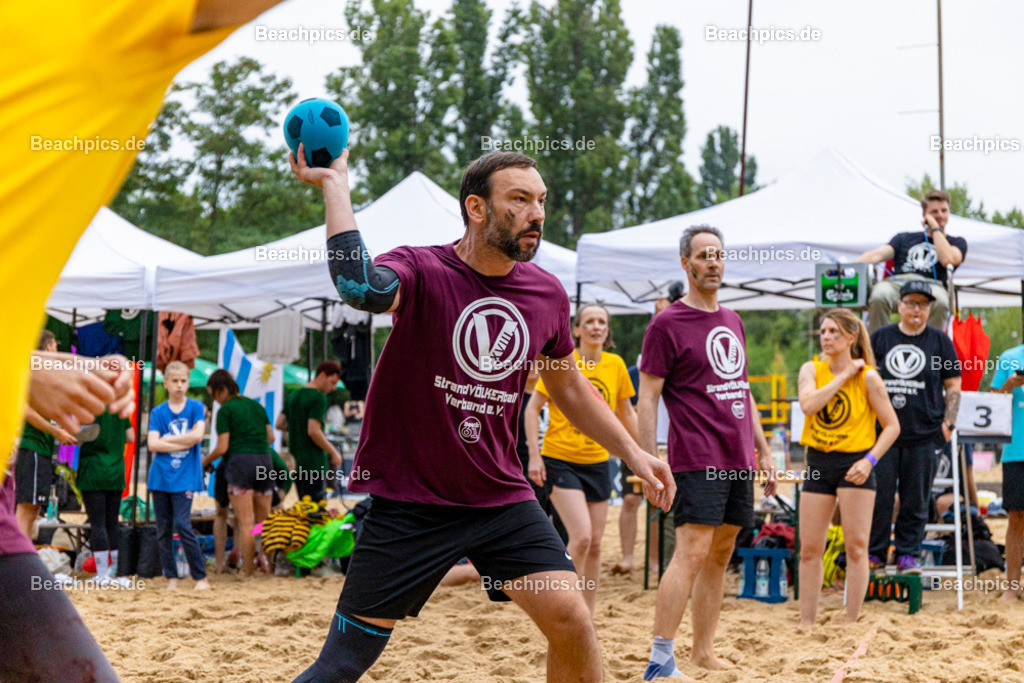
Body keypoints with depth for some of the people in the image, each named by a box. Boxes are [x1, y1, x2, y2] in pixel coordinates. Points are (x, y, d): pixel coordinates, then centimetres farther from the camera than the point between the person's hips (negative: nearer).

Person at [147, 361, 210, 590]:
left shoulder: (196, 407, 4)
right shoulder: (158, 412, 7)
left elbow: (197, 435, -11)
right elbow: (152, 444, -5)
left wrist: (168, 439, -5)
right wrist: (184, 443, -9)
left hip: (185, 477, -3)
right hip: (160, 476, 3)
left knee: (182, 524, -12)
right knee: (163, 528, 3)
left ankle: (200, 577, -6)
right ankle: (171, 577, 11)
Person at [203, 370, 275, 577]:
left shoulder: (225, 410, -3)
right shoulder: (256, 405, 16)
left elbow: (222, 447, -7)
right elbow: (271, 437, 19)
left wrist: (205, 461, 9)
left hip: (240, 461, -6)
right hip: (265, 461, 6)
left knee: (245, 521, -5)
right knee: (263, 520, 10)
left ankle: (248, 570, -6)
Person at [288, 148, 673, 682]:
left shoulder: (547, 295, 3)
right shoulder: (421, 272, -13)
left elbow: (568, 386, 20)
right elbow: (360, 286, -38)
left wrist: (632, 452, 14)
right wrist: (334, 185, -32)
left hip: (500, 495, 4)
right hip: (408, 499, -4)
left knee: (570, 619, -10)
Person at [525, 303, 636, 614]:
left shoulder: (616, 365, 3)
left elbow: (627, 414, 15)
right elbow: (533, 408, -5)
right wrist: (534, 455, -12)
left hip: (597, 463, 5)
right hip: (560, 460, -4)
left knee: (595, 544, 6)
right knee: (581, 536, -18)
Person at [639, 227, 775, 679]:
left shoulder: (733, 322, 17)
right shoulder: (667, 324, -5)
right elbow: (647, 399, -8)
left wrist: (762, 451, 19)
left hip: (738, 460, 7)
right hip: (696, 460, -7)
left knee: (720, 555, 9)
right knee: (692, 553, -14)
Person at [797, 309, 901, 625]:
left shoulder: (868, 377, -6)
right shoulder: (811, 370, 3)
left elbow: (892, 425, -3)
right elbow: (808, 405, -17)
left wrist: (870, 460, -15)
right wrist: (843, 376, -15)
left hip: (854, 464, -4)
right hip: (818, 463, 4)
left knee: (856, 547, -4)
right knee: (809, 549, 4)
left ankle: (851, 623, 1)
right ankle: (806, 624, 11)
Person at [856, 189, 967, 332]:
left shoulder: (957, 242, 26)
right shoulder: (905, 238, 32)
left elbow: (947, 260, 2)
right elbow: (878, 255, 15)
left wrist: (936, 228, 12)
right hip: (896, 282, 1)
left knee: (939, 303, -41)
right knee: (878, 297, -37)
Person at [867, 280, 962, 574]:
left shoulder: (940, 341, 8)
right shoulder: (880, 338, 10)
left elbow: (953, 387, 10)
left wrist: (948, 423, 0)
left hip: (925, 436, 0)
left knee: (916, 500, 2)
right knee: (879, 496, -1)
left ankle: (908, 554, 11)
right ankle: (874, 553, 9)